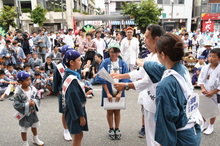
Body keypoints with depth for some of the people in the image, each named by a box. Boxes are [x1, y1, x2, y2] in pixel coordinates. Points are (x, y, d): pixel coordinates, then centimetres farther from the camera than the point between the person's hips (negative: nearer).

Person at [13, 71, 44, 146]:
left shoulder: (33, 89, -10)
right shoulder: (18, 92, -25)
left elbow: (37, 98, 0)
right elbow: (16, 105, -23)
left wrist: (34, 102, -22)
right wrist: (28, 104, -29)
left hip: (33, 112, 5)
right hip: (24, 113, -5)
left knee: (34, 126, 24)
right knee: (24, 129, 13)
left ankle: (36, 139, 48)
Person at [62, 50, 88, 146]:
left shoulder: (68, 75, 6)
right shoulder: (72, 79, -23)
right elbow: (75, 100, -23)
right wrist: (81, 116, -18)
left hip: (72, 109, 9)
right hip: (75, 112, -9)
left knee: (78, 135, 19)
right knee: (77, 136, 3)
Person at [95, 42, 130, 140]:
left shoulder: (123, 64, -4)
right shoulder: (105, 63, -6)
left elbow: (124, 79, -6)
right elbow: (102, 79, -9)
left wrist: (120, 93, -14)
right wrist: (108, 93, -15)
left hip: (119, 92, 1)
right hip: (108, 92, 0)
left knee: (117, 111, 13)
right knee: (109, 111, 13)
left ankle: (117, 129, 29)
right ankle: (111, 129, 29)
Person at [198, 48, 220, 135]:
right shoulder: (205, 68, -4)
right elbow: (200, 79, 1)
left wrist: (212, 92, -19)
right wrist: (203, 88, -14)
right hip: (204, 93, 4)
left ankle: (211, 127, 30)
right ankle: (204, 124, 37)